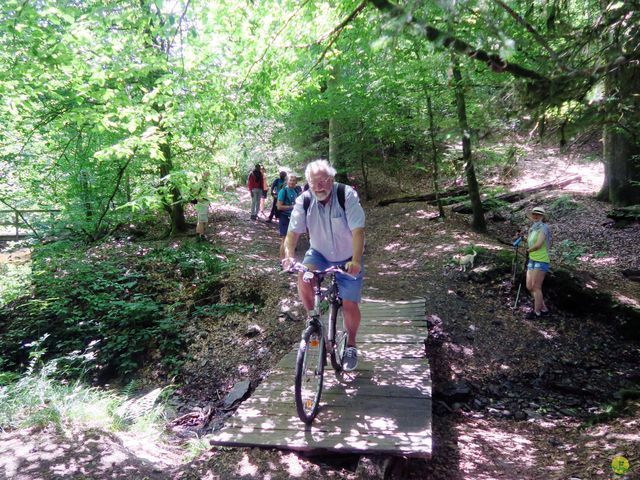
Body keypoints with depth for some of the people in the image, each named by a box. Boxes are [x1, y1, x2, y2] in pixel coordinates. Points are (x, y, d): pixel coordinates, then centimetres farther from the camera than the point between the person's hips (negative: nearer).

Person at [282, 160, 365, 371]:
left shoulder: (347, 195, -23)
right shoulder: (304, 201, -14)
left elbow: (358, 231, -29)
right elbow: (293, 232, -18)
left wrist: (356, 261, -42)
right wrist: (289, 255, -37)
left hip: (347, 259, -2)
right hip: (319, 254, 2)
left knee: (350, 306, -5)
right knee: (303, 279, -28)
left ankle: (351, 345, 23)